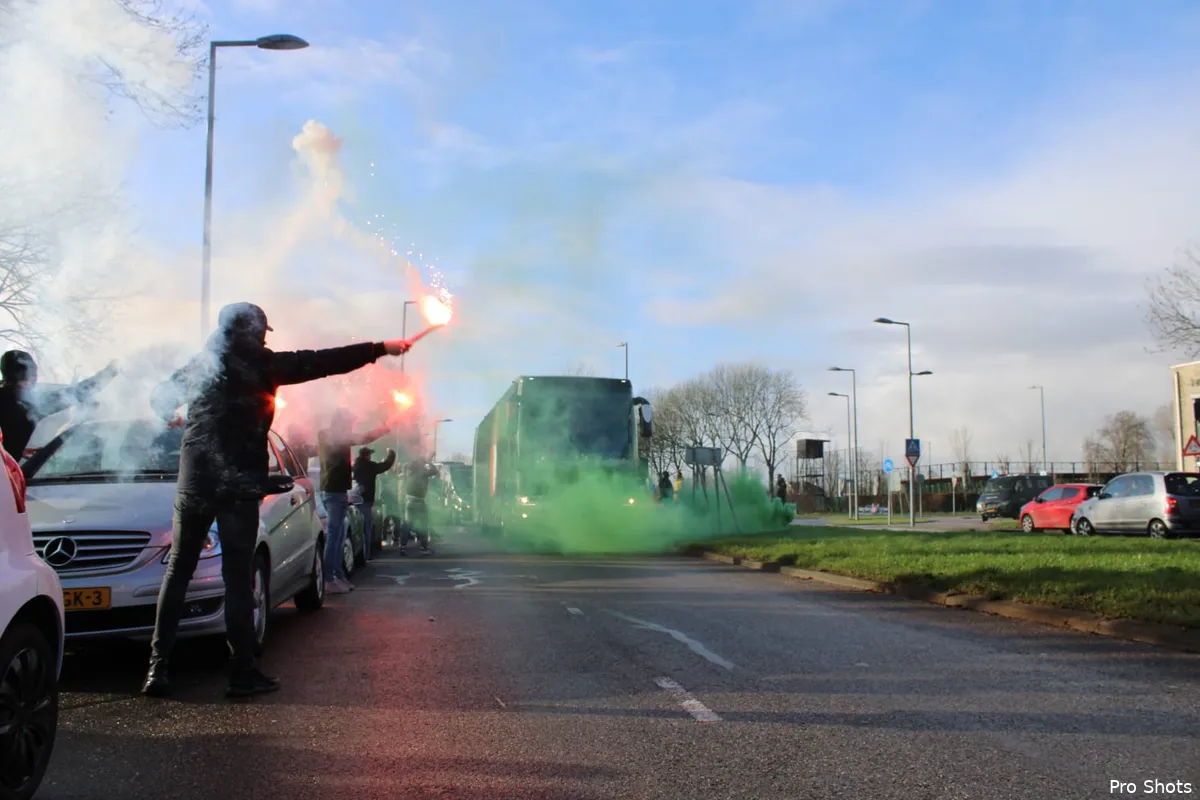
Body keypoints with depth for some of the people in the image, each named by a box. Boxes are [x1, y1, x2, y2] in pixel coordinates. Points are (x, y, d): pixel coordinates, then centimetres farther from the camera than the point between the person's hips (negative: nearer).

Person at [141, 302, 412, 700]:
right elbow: (326, 361, 0)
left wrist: (175, 417, 42)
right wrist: (382, 348, 5)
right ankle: (243, 672, 5)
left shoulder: (200, 365, 11)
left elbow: (160, 398, 20)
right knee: (238, 578, 1)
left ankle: (157, 667, 6)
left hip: (193, 484, 4)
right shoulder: (264, 365, -2)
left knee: (177, 571, 10)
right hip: (239, 486, -4)